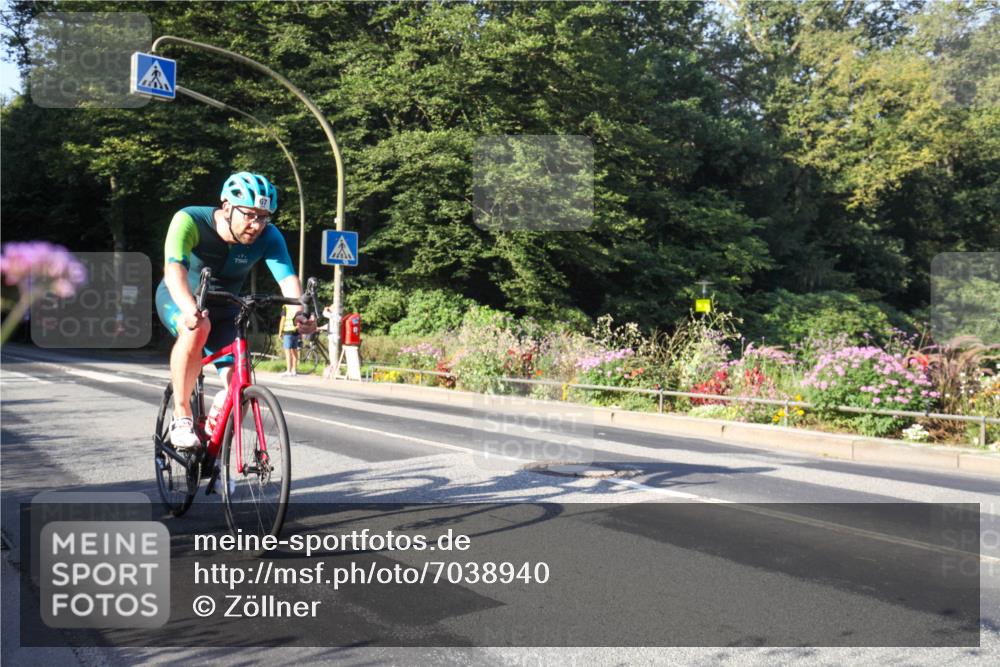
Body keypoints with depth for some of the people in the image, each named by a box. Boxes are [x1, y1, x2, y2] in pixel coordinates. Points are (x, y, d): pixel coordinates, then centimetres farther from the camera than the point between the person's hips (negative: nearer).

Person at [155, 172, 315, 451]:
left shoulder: (268, 237, -22)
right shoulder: (189, 221, -29)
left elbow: (288, 278, -35)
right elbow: (174, 269, -44)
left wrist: (299, 312, -56)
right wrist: (190, 308, -64)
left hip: (223, 308, 3)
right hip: (178, 299, -3)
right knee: (197, 329, -40)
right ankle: (181, 417, -24)